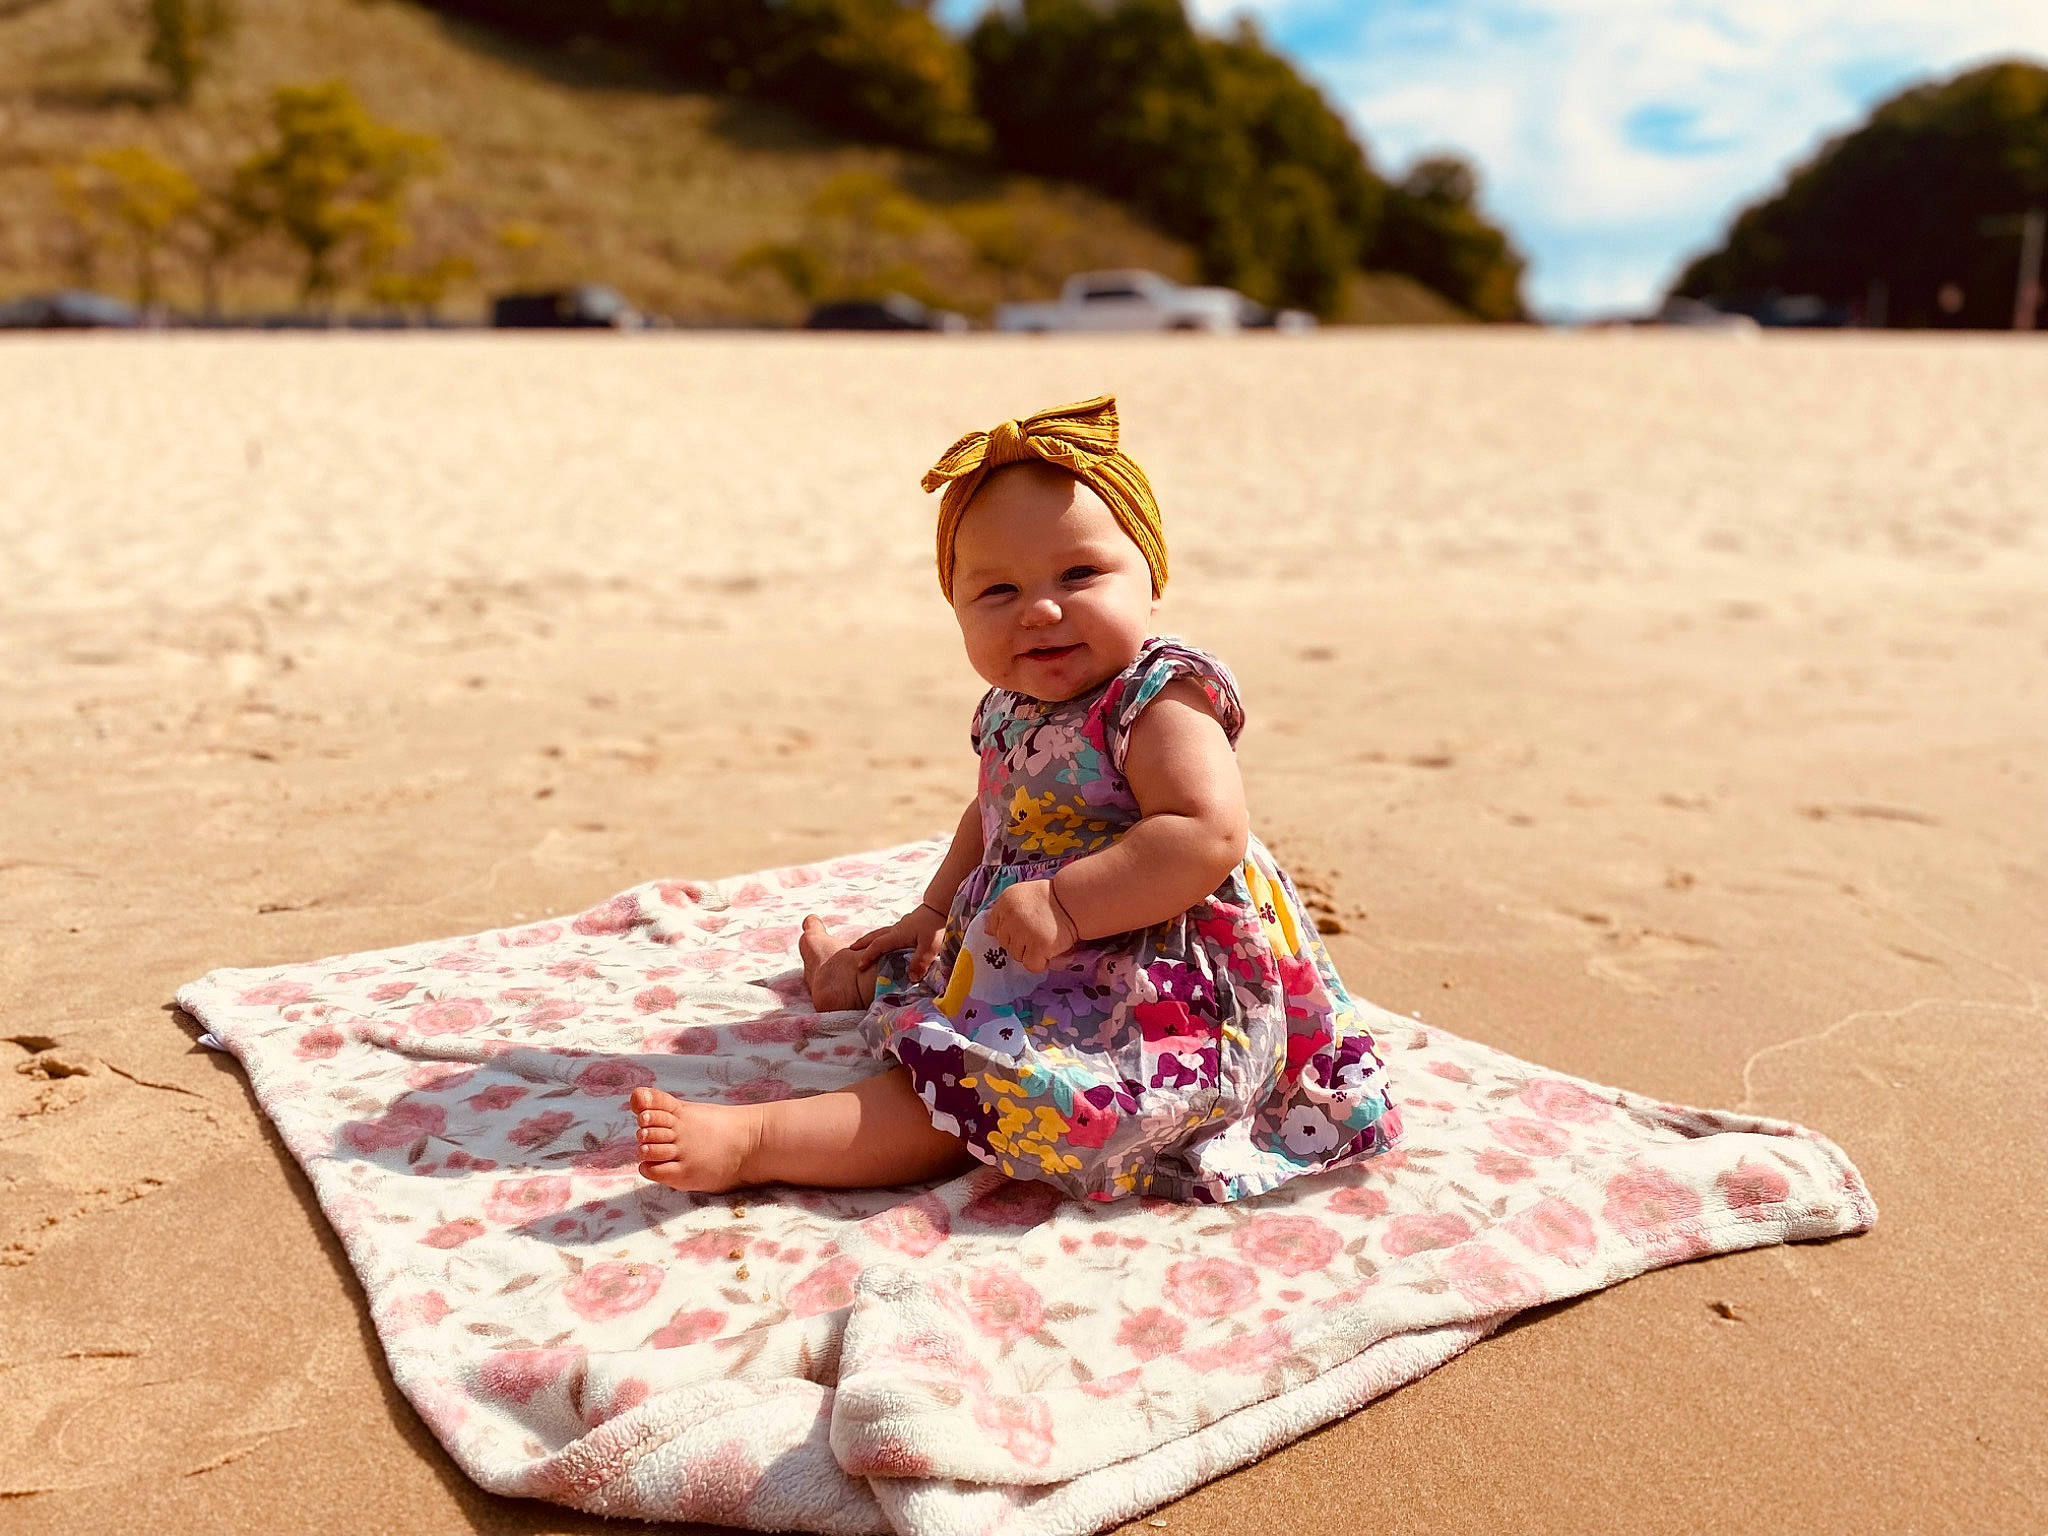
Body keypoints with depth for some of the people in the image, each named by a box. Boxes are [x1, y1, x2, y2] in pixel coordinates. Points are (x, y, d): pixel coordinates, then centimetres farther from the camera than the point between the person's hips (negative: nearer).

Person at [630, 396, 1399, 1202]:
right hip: (1027, 956, 10)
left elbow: (1208, 837, -35)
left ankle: (748, 1141, -26)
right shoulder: (1014, 711, 4)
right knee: (919, 964, 35)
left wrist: (1065, 904, -37)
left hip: (1159, 1005, -10)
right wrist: (934, 913, 16)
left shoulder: (1159, 700, -22)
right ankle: (857, 978, 66)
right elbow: (991, 815, 23)